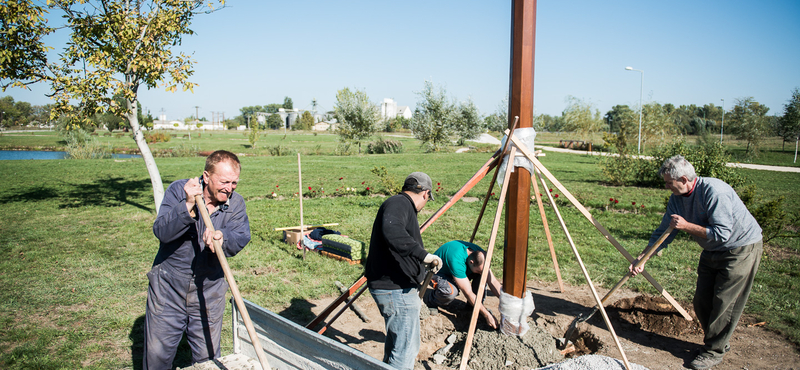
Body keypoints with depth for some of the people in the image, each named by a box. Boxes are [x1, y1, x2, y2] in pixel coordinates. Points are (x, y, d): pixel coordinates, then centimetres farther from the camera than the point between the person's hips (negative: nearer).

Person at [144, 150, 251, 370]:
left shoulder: (236, 203, -3)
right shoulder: (178, 191, -10)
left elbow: (241, 239, -18)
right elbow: (161, 231, -20)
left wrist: (221, 236, -39)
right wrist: (188, 206, -33)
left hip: (208, 293, 2)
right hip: (168, 289, -1)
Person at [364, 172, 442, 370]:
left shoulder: (401, 204, 17)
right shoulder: (398, 203, -15)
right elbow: (392, 232, -37)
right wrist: (422, 254, -39)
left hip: (391, 287, 11)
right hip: (396, 290, -11)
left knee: (395, 339, 28)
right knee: (406, 348, -4)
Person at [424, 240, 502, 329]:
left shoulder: (480, 254, -20)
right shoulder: (456, 260, -40)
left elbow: (493, 282, -14)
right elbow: (468, 292, -36)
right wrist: (487, 315, -33)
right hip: (437, 274, -6)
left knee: (483, 275, -18)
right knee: (451, 291, -40)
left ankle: (477, 304, 1)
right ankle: (431, 301, -8)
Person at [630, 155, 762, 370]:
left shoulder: (714, 191, -29)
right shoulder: (677, 199, -4)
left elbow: (722, 233, -31)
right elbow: (663, 232, 1)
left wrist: (686, 226, -26)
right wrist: (641, 259, -6)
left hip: (741, 249, -8)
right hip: (712, 251, 8)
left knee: (725, 303, -4)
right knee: (702, 302, 8)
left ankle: (714, 351, 9)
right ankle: (718, 342, 27)